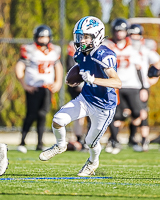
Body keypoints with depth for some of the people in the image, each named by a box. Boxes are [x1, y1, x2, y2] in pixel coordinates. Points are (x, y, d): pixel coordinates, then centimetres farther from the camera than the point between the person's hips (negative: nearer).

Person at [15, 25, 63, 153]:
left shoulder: (54, 51, 8)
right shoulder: (29, 50, -9)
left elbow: (58, 67, 23)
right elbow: (19, 69, -7)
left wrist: (58, 83, 13)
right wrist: (24, 85, -10)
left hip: (48, 88, 4)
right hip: (33, 88, -4)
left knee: (42, 115, -1)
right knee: (31, 115, -8)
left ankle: (40, 144, 4)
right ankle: (22, 143, 1)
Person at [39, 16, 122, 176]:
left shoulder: (105, 56, -28)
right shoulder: (81, 53, -4)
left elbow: (117, 83, -37)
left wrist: (93, 80, -47)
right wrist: (75, 80, -1)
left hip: (103, 107, -6)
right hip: (85, 99, 6)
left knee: (91, 142, 12)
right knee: (58, 120, -12)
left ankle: (93, 162, 46)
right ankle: (60, 146, 19)